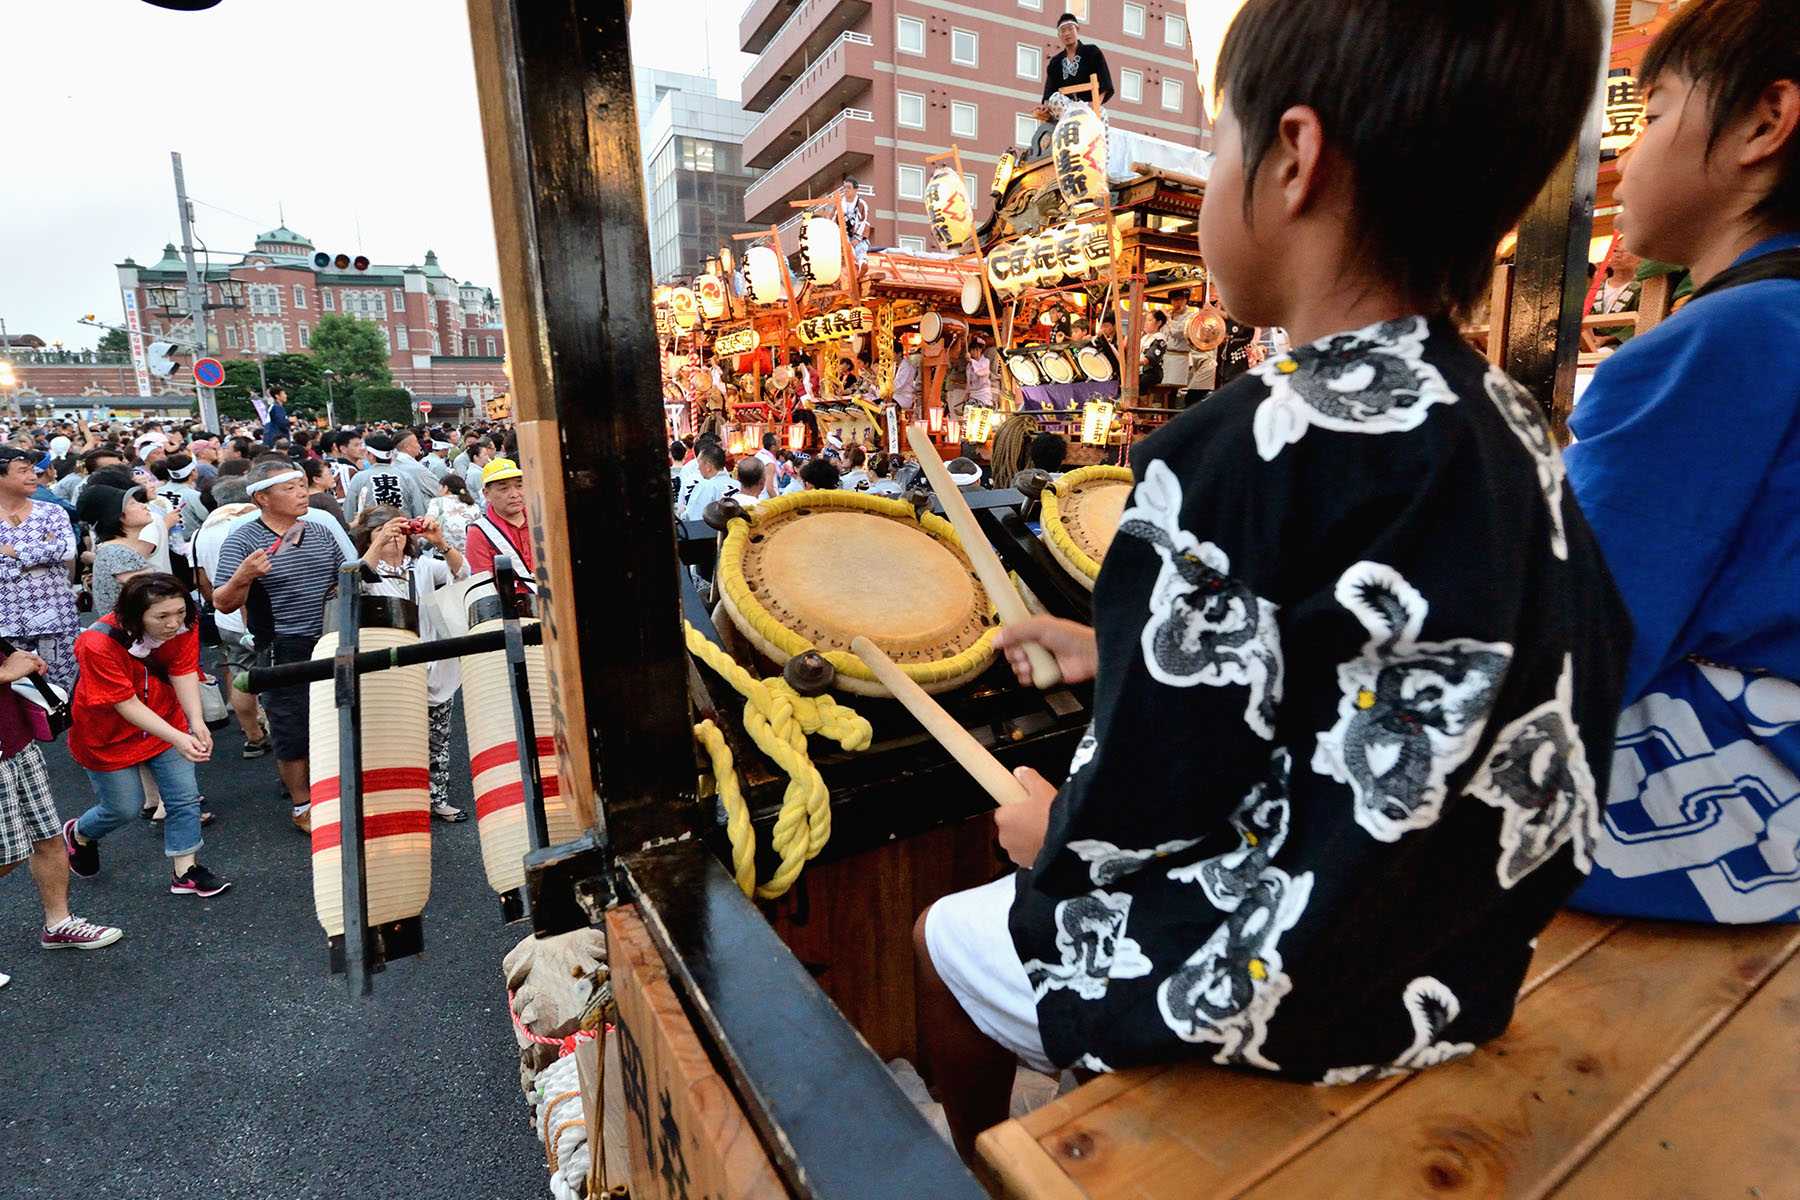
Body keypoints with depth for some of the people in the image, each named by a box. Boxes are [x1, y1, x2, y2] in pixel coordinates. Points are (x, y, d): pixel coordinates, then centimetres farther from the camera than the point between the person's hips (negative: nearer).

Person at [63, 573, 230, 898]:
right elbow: (127, 704, -31)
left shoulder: (184, 626, -20)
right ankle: (78, 834, 44)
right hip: (109, 734, -3)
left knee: (185, 796, 1)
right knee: (125, 809, 9)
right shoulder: (98, 644, -32)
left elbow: (184, 672, -23)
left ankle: (184, 871, 15)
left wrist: (197, 722, -39)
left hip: (166, 720, 4)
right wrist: (177, 738, -42)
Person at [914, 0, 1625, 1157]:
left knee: (943, 942, 17)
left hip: (1292, 988, -7)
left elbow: (1148, 802, -25)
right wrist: (1120, 646, 11)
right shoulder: (1510, 425, -3)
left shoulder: (1240, 456, -30)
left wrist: (1053, 833, -3)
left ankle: (974, 1177, 45)